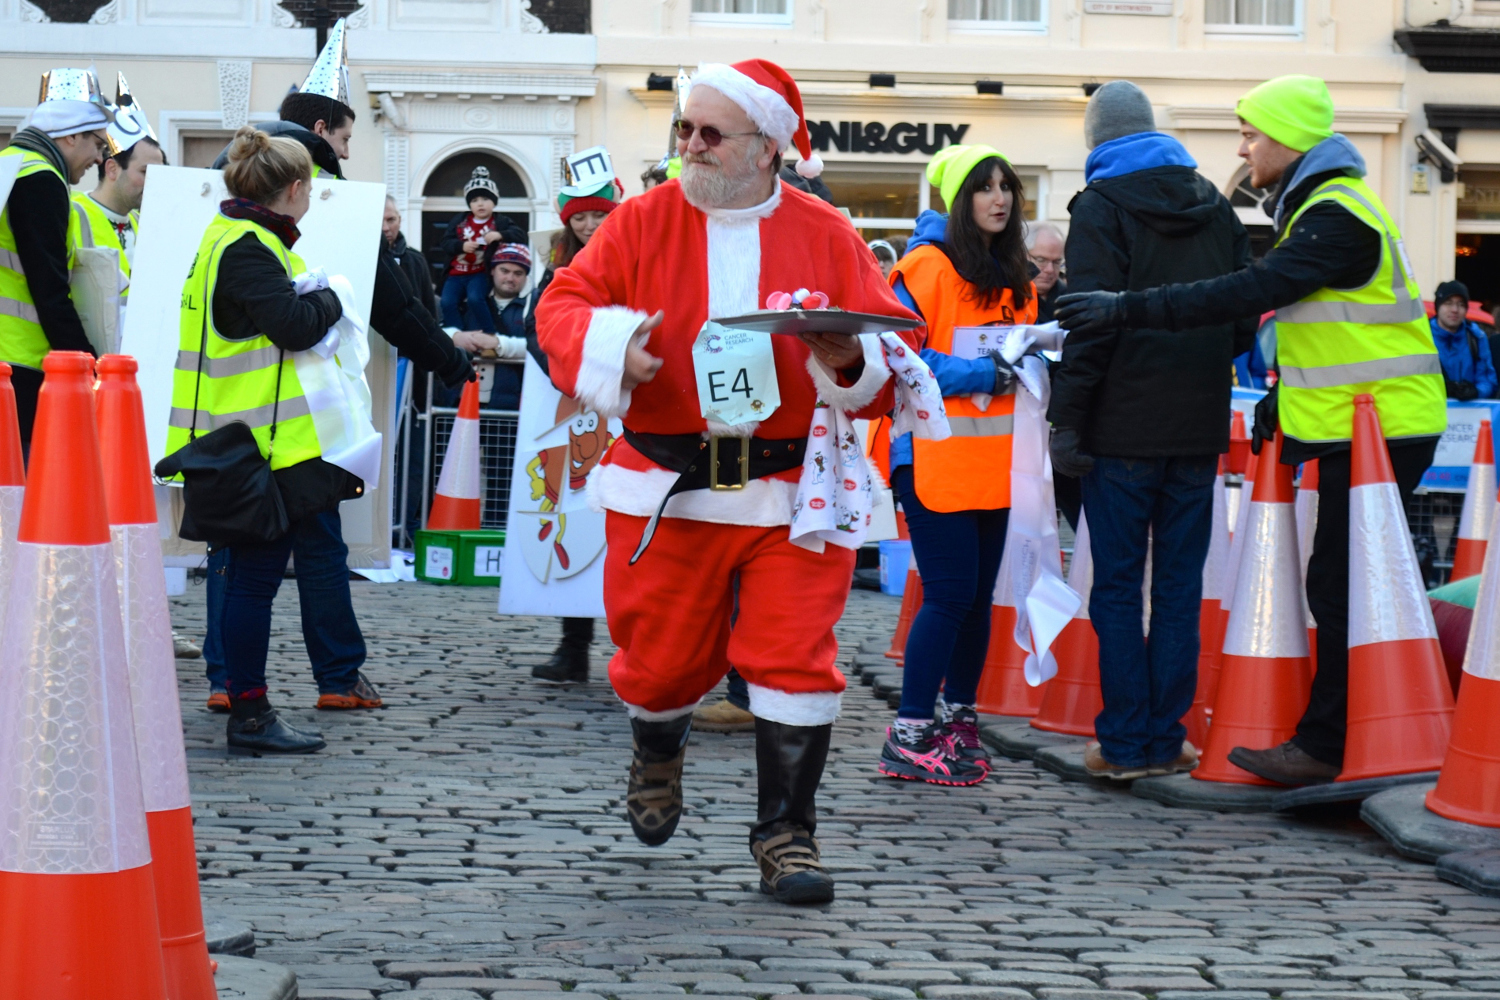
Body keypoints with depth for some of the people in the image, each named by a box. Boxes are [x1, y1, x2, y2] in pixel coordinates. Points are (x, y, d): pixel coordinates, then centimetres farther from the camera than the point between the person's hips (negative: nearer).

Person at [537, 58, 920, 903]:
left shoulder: (826, 235, 2)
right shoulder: (644, 222, 3)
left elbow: (893, 335, 1)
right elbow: (564, 306, 1)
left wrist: (852, 361, -22)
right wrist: (611, 346, -20)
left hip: (791, 493, -1)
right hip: (668, 489, 1)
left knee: (796, 660, -6)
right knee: (664, 654, 11)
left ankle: (787, 832, 6)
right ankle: (658, 750, 46)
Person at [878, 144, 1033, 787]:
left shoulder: (1012, 275, 16)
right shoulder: (928, 264, -8)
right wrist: (978, 375, -19)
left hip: (993, 460, 8)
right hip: (934, 457, -7)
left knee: (978, 595, 9)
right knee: (950, 595, -9)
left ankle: (958, 721, 19)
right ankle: (910, 736, -4)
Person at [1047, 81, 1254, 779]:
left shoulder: (1102, 206, -4)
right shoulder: (1213, 205, 14)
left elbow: (1090, 322, -12)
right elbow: (1245, 314, 17)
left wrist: (1067, 421, -10)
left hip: (1125, 428, -5)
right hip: (1199, 425, 5)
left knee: (1116, 583, 0)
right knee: (1180, 583, 8)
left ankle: (1126, 741, 0)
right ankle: (1167, 739, 9)